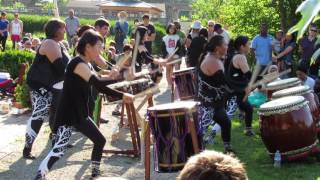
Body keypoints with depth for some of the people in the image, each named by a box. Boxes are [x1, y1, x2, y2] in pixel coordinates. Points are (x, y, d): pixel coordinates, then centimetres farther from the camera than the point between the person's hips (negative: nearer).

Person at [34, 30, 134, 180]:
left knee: (100, 141, 17)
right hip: (67, 115, -10)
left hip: (80, 114, 10)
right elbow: (98, 82, -29)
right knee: (58, 150, -18)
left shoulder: (86, 65, 12)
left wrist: (122, 96, 11)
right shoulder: (78, 63, -19)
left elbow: (100, 88, 16)